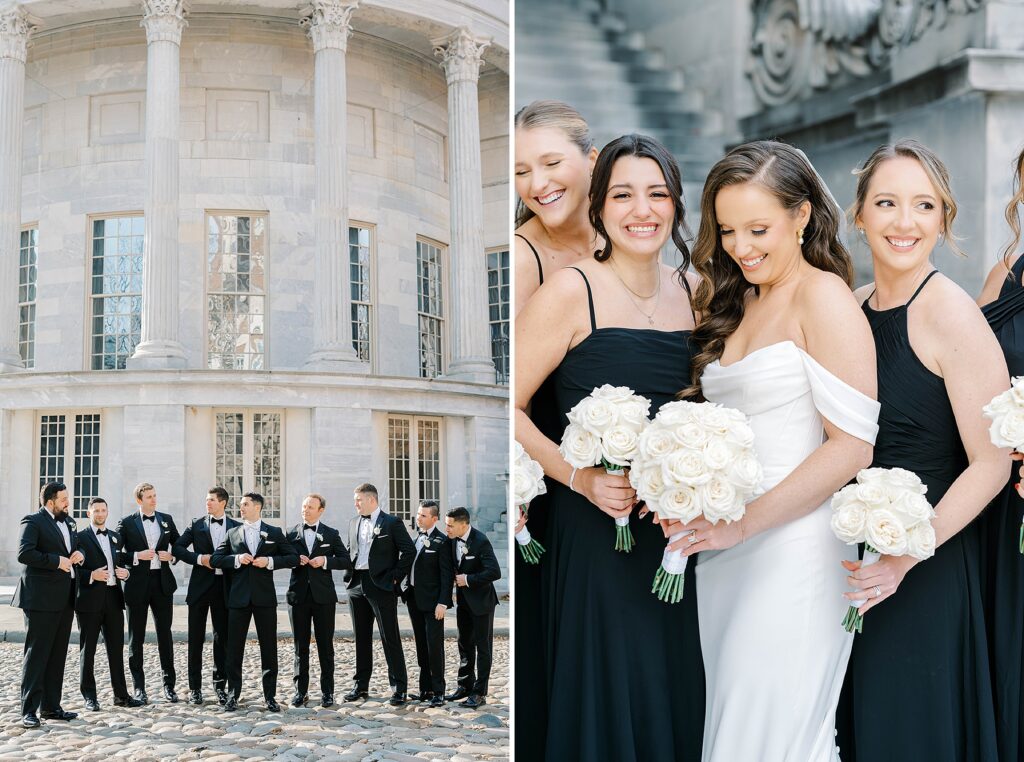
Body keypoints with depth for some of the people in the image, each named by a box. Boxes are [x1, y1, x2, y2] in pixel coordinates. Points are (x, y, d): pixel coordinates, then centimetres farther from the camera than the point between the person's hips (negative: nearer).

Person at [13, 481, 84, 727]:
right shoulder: (33, 522, -8)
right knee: (36, 654, -5)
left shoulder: (67, 523, 17)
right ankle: (29, 710, -3)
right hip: (41, 598, -8)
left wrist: (79, 554, 5)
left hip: (64, 599, 8)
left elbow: (76, 545, 29)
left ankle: (50, 706, 18)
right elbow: (24, 553, -20)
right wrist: (57, 561, -20)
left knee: (58, 654, 11)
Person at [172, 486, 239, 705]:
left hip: (223, 587, 0)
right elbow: (177, 548, 1)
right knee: (196, 639, 3)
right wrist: (199, 558, -11)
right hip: (200, 586, 0)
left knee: (222, 638, 5)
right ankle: (195, 688, 9)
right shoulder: (196, 524, 5)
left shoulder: (235, 527, 4)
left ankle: (220, 685, 15)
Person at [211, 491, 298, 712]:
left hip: (265, 597, -1)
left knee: (269, 648, 2)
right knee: (234, 648, 3)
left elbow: (293, 558, 3)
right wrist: (237, 559, -12)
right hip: (239, 597, 1)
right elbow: (215, 559, 4)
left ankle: (270, 696, 9)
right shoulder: (232, 533, 10)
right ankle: (233, 695, 12)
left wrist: (270, 561, -11)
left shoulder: (274, 533, 6)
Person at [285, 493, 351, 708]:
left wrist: (325, 561, -12)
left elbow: (346, 561, 3)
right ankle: (301, 690, 12)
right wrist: (295, 560, -10)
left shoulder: (331, 534, 5)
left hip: (323, 595, -1)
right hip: (299, 595, 1)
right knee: (301, 647, 6)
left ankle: (327, 692, 8)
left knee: (325, 646, 2)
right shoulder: (291, 533, 7)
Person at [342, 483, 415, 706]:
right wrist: (348, 575, 9)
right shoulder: (354, 523, 15)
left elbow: (409, 550, -7)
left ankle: (399, 688, -2)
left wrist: (395, 577, -9)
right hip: (357, 586, 6)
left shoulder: (392, 523, -5)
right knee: (361, 638, 11)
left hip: (382, 586, -6)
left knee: (390, 638, -5)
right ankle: (361, 685, 20)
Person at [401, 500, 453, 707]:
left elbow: (447, 574, -13)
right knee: (421, 647, 12)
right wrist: (407, 591, 7)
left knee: (434, 646, -5)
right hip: (414, 599, 7)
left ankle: (438, 692, 1)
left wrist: (443, 603, -17)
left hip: (432, 601, -7)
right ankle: (425, 689, 18)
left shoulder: (441, 541, -11)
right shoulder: (416, 538, 12)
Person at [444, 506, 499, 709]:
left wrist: (468, 580, -22)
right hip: (463, 599, 8)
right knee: (465, 644, 16)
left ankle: (479, 693, 5)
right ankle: (465, 686, 28)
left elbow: (495, 572, -28)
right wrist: (454, 577, -3)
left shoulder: (480, 541, -23)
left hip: (481, 600, -8)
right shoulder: (453, 540, -1)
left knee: (483, 647, 1)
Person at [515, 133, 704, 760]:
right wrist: (579, 477, -22)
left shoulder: (692, 292, 8)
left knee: (673, 693, 13)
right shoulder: (572, 292, -9)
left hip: (673, 535, 5)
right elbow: (510, 408, -11)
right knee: (606, 704, 3)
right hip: (594, 531, -5)